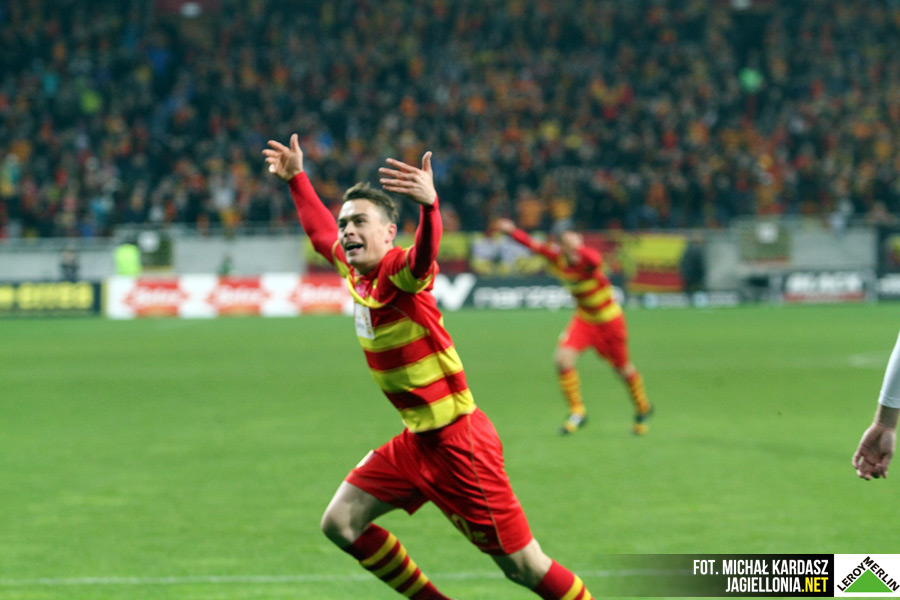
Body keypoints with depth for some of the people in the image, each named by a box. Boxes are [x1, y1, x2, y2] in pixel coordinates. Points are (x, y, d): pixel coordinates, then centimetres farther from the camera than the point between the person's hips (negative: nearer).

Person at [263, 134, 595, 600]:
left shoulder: (400, 273, -18)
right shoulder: (353, 271, 5)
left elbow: (425, 253, -44)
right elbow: (320, 231, 28)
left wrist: (429, 204, -63)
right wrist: (296, 178, 35)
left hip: (458, 443, -9)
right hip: (418, 440, 9)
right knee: (340, 523, 5)